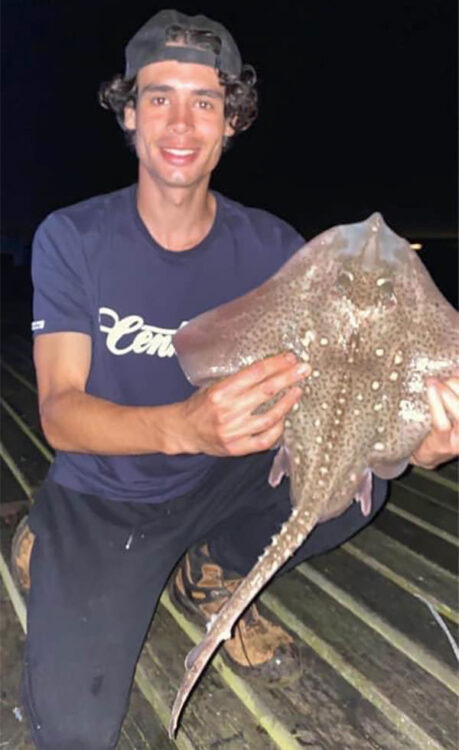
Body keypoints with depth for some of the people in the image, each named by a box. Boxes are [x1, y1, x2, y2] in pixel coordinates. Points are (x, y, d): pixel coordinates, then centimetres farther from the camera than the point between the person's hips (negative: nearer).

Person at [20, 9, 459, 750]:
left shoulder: (273, 247, -8)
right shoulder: (71, 238, -13)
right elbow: (60, 411, -21)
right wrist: (183, 426, -42)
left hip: (226, 480, 2)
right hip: (102, 498, -2)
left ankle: (212, 573, 5)